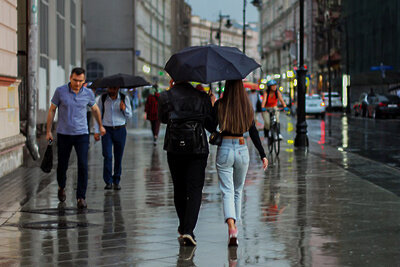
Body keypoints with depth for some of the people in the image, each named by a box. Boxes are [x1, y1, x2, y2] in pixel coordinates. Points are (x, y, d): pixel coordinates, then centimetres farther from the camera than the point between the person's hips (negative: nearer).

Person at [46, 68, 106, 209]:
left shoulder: (88, 93, -4)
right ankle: (61, 187, 41)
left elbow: (95, 109, 15)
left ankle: (81, 197, -5)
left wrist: (100, 126, 28)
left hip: (82, 135, 0)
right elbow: (52, 110, 2)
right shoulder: (60, 91, -8)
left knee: (83, 165, -13)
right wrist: (48, 131, 2)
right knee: (62, 165, 11)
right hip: (64, 134, 0)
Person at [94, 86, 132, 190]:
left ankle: (116, 181, 14)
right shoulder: (102, 98, 2)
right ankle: (108, 182, -5)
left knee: (118, 157, 4)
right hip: (107, 130, -1)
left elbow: (129, 115, 8)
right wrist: (96, 131, 1)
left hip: (120, 130, 1)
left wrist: (124, 109, -14)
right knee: (107, 156, -10)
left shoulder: (124, 98, 3)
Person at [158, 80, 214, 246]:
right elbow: (210, 124, 2)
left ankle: (183, 228, 27)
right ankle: (188, 230, -15)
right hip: (198, 149, -1)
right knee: (195, 190, -1)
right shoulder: (202, 97, -3)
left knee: (179, 189, 16)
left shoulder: (166, 97, -5)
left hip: (174, 148, 1)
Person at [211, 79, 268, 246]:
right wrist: (263, 155, 8)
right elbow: (254, 133, 3)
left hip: (224, 149, -2)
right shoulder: (247, 107, 1)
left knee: (227, 191, -4)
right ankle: (235, 224, 25)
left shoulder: (219, 105, -6)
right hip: (242, 150, 2)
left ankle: (231, 227, -24)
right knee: (238, 191, 19)